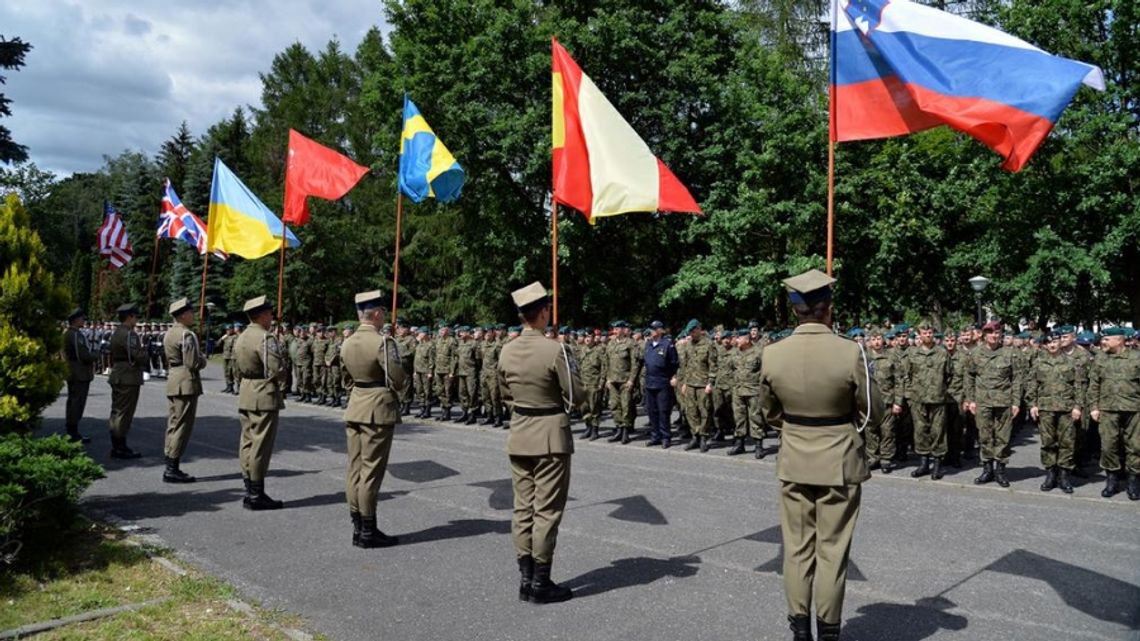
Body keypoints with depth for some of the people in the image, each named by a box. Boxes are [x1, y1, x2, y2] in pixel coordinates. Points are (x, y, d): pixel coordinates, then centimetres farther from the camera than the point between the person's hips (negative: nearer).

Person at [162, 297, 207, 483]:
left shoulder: (168, 334, 14)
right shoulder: (187, 335, -16)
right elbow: (194, 362, -21)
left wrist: (199, 358, 11)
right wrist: (203, 359, 1)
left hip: (172, 380, 10)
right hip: (186, 382, -10)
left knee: (173, 424, 14)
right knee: (182, 426, -5)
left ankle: (171, 467, 20)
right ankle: (172, 470, -3)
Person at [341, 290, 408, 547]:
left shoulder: (347, 343, 8)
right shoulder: (383, 342, -16)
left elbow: (350, 373, 14)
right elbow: (398, 381, -18)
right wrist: (404, 382, 5)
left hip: (354, 408, 8)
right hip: (378, 410, -8)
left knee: (355, 468, 11)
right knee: (371, 470, -2)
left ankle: (357, 527, 19)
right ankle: (368, 531, 5)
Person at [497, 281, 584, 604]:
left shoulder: (506, 351, 2)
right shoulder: (555, 349, -17)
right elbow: (576, 396, -12)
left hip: (519, 435, 6)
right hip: (550, 435, -6)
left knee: (523, 508, 12)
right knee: (546, 510, 2)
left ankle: (525, 578, 19)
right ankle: (540, 583, 9)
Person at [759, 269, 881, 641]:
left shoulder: (772, 355, -9)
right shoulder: (850, 353, -17)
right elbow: (873, 414, -6)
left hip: (794, 464, 2)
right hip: (840, 464, -2)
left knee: (797, 549, 12)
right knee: (832, 551, 9)